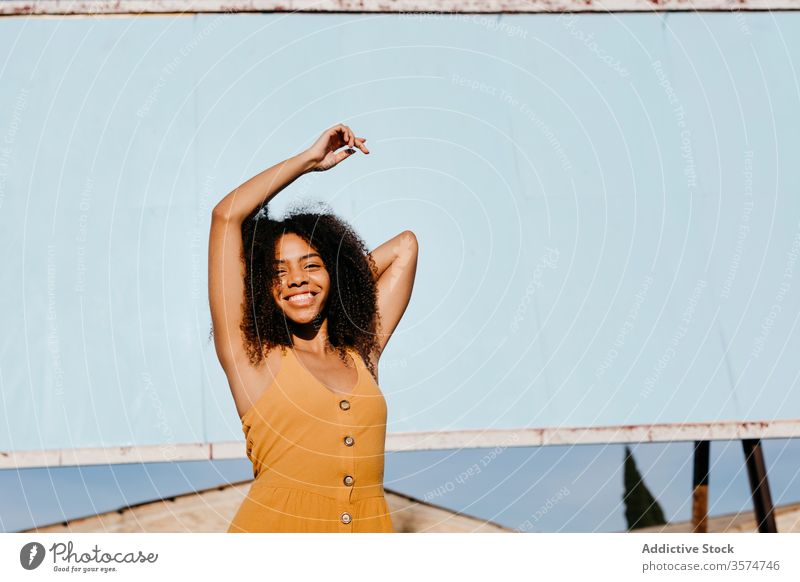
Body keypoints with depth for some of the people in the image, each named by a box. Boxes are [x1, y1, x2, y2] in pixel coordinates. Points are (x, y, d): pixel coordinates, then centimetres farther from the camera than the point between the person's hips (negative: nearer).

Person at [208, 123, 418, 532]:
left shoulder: (361, 354, 12)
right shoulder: (252, 357, 4)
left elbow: (404, 246, 22)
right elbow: (226, 216, 1)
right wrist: (311, 160, 10)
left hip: (369, 528, 4)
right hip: (272, 525, -3)